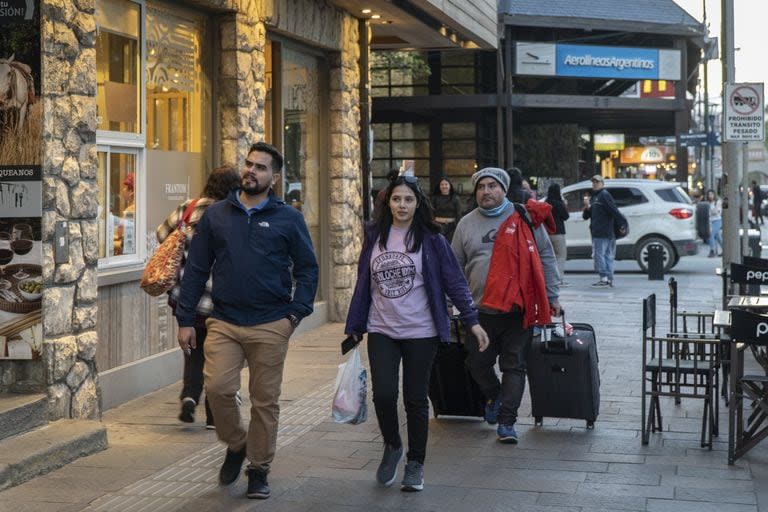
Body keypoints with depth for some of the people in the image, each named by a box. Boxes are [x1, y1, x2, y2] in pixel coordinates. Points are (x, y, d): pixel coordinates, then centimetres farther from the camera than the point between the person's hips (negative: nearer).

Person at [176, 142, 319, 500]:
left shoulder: (288, 219, 3)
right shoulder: (215, 215, 8)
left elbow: (307, 269, 6)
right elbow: (196, 269, 8)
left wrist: (296, 313, -6)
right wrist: (185, 319, 4)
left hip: (270, 326, -1)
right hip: (224, 322, 1)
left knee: (265, 401, 5)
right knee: (217, 388, -12)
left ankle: (259, 470, 21)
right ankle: (236, 445, 16)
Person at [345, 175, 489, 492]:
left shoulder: (431, 239, -2)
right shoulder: (374, 236, 6)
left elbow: (454, 282, -1)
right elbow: (363, 284, 12)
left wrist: (472, 321, -6)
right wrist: (354, 328, 14)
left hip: (420, 333, -2)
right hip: (382, 331, 2)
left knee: (416, 399, 5)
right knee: (383, 394, -10)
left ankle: (415, 464, 21)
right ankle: (392, 446, 19)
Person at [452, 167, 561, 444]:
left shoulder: (525, 217, 1)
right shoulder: (467, 224, 8)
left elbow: (546, 257, 5)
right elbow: (455, 266, 14)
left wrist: (552, 296, 2)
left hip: (519, 308, -2)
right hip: (480, 310, 2)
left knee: (514, 366, 2)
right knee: (477, 363, 8)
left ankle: (506, 421, 9)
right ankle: (494, 397, 36)